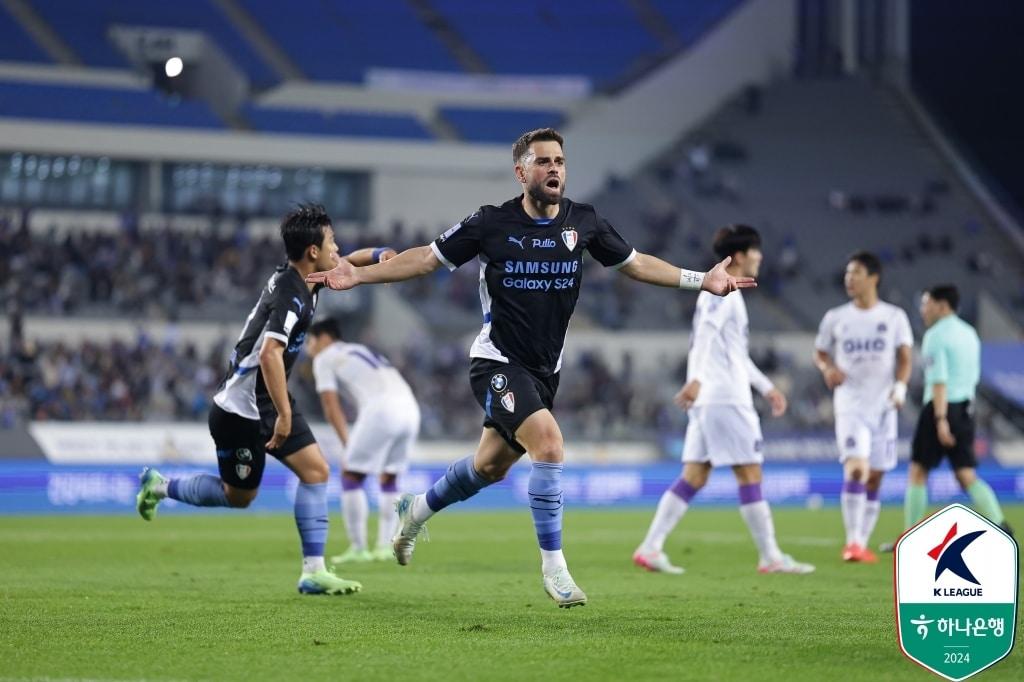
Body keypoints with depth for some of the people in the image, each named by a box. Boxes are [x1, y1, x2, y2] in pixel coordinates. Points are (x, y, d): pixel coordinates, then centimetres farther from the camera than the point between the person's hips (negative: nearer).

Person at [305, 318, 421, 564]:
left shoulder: (324, 359, 13)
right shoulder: (361, 352, 35)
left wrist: (348, 444, 5)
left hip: (381, 409, -7)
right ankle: (385, 547, 14)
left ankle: (358, 549, 3)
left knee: (351, 475, 5)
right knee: (389, 478, 20)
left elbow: (332, 407, 5)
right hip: (410, 407, 7)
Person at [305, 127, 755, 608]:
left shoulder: (582, 222, -1)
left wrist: (701, 280, 4)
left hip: (544, 369, 5)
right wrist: (358, 275, -8)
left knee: (491, 466, 17)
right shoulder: (491, 223, -11)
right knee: (549, 443, -25)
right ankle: (552, 564, -15)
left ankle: (418, 510, 45)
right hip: (497, 362, -5)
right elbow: (428, 259, -1)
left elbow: (634, 263, 12)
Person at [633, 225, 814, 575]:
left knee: (694, 477, 6)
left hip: (708, 400, 10)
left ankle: (650, 548, 0)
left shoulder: (722, 293, 23)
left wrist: (766, 387, 32)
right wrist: (696, 378, -36)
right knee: (750, 474, -5)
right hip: (724, 399, -10)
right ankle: (770, 557, -2)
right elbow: (704, 335, -24)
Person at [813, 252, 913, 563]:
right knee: (855, 469, -19)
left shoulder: (894, 317, 5)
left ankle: (862, 544, 15)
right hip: (850, 404, -2)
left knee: (875, 477, 5)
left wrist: (900, 387, -12)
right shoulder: (835, 318, 6)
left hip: (883, 405, 2)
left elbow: (904, 357, 5)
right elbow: (820, 352, 14)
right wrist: (827, 368, -8)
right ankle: (852, 542, -17)